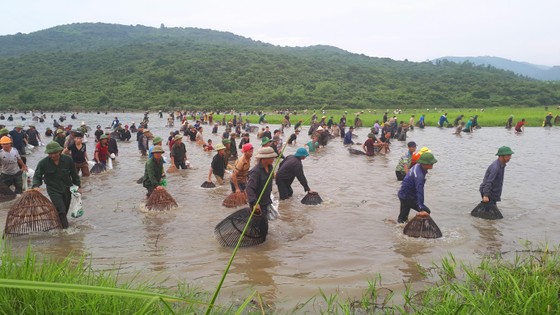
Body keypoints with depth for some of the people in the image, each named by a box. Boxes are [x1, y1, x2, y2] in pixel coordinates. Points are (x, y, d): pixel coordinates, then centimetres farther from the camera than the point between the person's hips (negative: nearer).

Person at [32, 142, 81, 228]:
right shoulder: (43, 163, -12)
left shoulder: (68, 160, -7)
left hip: (67, 189, 3)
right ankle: (64, 225, -1)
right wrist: (36, 186, -24)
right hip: (54, 191, -3)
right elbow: (37, 176, -4)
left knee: (65, 210, 13)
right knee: (61, 210, -14)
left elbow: (74, 175, 5)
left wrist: (78, 186, 6)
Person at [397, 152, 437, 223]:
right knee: (426, 212, -7)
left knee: (402, 217, 22)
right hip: (407, 198, -10)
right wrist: (421, 208, -41)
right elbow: (420, 191, -37)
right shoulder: (419, 175, -31)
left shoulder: (417, 166, -1)